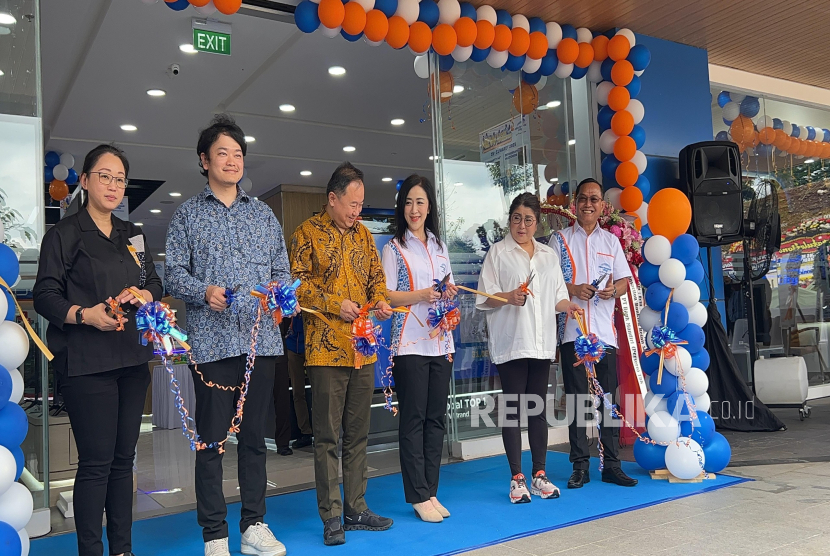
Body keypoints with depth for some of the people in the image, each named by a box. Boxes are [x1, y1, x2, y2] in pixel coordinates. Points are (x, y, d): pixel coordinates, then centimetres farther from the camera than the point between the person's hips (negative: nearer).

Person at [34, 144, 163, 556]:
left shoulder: (132, 235, 17)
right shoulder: (64, 234, 0)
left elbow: (155, 284, 17)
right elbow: (45, 296, -6)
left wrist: (140, 294, -5)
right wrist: (84, 314, -23)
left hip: (132, 359, 6)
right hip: (86, 362, -5)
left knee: (123, 458, 10)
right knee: (96, 460, -6)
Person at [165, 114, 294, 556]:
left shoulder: (264, 214, 16)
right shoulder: (188, 214, 8)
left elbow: (281, 269, 14)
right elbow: (174, 272, 2)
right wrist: (205, 292, -16)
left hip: (261, 338, 3)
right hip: (212, 341, -2)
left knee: (254, 435, 10)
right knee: (211, 438, 2)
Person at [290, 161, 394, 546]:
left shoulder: (363, 233, 14)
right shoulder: (308, 233, -2)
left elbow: (376, 276, 19)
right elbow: (298, 282, -7)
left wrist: (380, 300, -1)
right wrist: (335, 304, -16)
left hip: (363, 348, 6)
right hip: (326, 348, -5)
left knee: (358, 433, 12)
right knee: (327, 436, 0)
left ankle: (356, 509, 22)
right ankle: (331, 516, 9)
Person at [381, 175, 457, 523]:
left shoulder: (439, 246, 16)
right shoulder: (394, 248, 1)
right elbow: (386, 295, -5)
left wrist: (450, 294, 2)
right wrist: (421, 295, -17)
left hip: (440, 341, 5)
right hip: (410, 344, -5)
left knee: (436, 418, 7)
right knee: (413, 419, -3)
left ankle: (431, 492, 16)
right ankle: (418, 496, 5)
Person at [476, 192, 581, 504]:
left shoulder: (549, 255, 17)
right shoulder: (498, 252, 4)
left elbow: (557, 297, 17)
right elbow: (485, 298, -2)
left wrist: (567, 306, -4)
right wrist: (509, 297, -20)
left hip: (541, 341, 4)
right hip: (510, 342, -4)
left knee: (539, 408, 8)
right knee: (513, 408, -1)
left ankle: (539, 475, 17)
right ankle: (517, 478, 7)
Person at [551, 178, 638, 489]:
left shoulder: (611, 241, 14)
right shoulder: (560, 239, 7)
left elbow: (624, 281, 13)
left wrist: (613, 290, -9)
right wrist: (572, 290, -14)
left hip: (605, 331, 2)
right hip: (572, 331, -2)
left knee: (608, 399, 4)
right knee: (576, 399, 1)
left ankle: (611, 465, 12)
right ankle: (580, 466, 9)